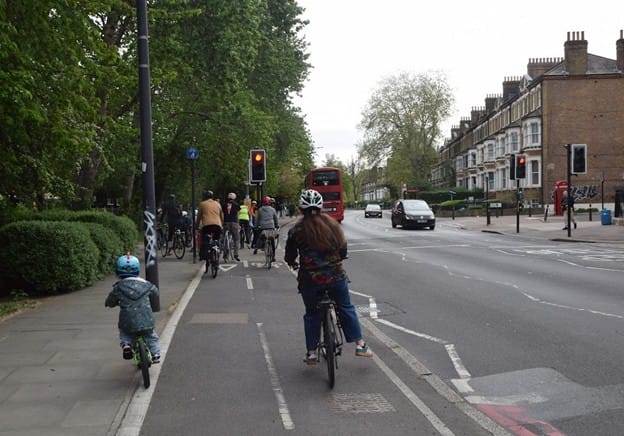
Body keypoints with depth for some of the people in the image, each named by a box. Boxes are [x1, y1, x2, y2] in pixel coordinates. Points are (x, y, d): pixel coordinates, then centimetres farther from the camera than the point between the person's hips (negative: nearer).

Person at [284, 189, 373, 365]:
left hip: (310, 280, -1)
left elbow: (290, 256, 6)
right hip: (336, 276, 1)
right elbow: (343, 250, 8)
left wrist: (293, 263, 29)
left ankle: (311, 353, 15)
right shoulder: (332, 224, 2)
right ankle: (360, 344, 18)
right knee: (346, 308, 18)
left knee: (311, 314, 15)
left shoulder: (296, 230, -4)